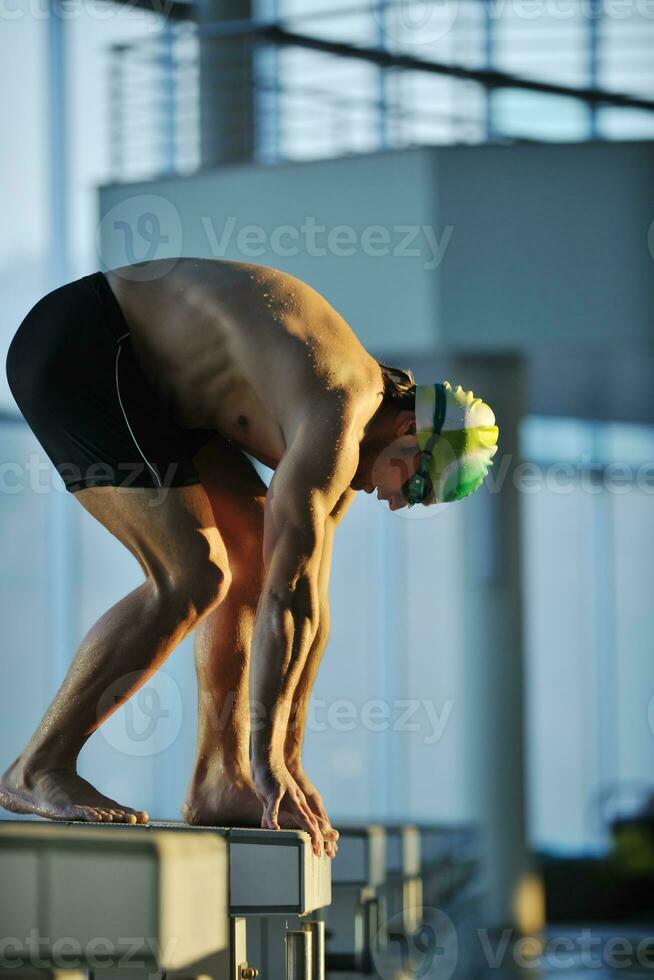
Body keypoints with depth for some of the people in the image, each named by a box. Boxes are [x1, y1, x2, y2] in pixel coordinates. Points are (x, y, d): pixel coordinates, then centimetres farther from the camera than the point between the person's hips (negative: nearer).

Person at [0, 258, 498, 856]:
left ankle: (219, 781, 10)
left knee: (253, 550, 9)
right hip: (72, 353, -11)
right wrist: (268, 756, -21)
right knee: (193, 576, -15)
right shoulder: (334, 431, -22)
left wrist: (290, 759, 13)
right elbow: (287, 596, -25)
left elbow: (309, 594, 13)